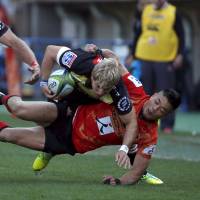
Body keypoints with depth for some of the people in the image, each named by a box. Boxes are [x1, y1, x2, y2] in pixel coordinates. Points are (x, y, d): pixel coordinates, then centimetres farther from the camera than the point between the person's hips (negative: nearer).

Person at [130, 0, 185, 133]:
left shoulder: (173, 13, 1)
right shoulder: (146, 11, 11)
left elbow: (181, 36, 0)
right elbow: (138, 33, 17)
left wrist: (180, 55, -9)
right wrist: (133, 54, 14)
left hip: (165, 60, -4)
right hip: (145, 58, 4)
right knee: (145, 92, 6)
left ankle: (167, 125, 2)